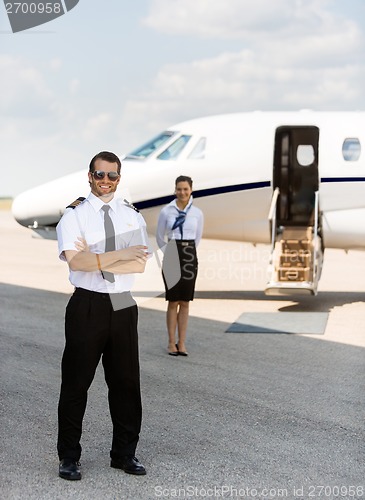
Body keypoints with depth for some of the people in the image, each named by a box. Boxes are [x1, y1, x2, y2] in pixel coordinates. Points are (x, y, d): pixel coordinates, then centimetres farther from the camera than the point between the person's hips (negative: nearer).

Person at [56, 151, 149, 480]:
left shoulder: (132, 216, 9)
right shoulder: (74, 216, -1)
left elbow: (140, 264, -3)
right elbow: (75, 260, -18)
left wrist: (95, 260, -13)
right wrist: (119, 255, -25)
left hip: (123, 306, 4)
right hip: (87, 306, -3)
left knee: (126, 382, 10)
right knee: (76, 383, 2)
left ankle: (125, 454, 23)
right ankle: (69, 457, 14)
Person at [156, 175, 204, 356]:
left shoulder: (197, 213, 2)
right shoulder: (166, 211, -3)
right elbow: (160, 237, 10)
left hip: (189, 257, 2)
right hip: (171, 257, -2)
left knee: (185, 302, 5)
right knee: (173, 301, 2)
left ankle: (181, 343, 11)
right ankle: (172, 342, 10)